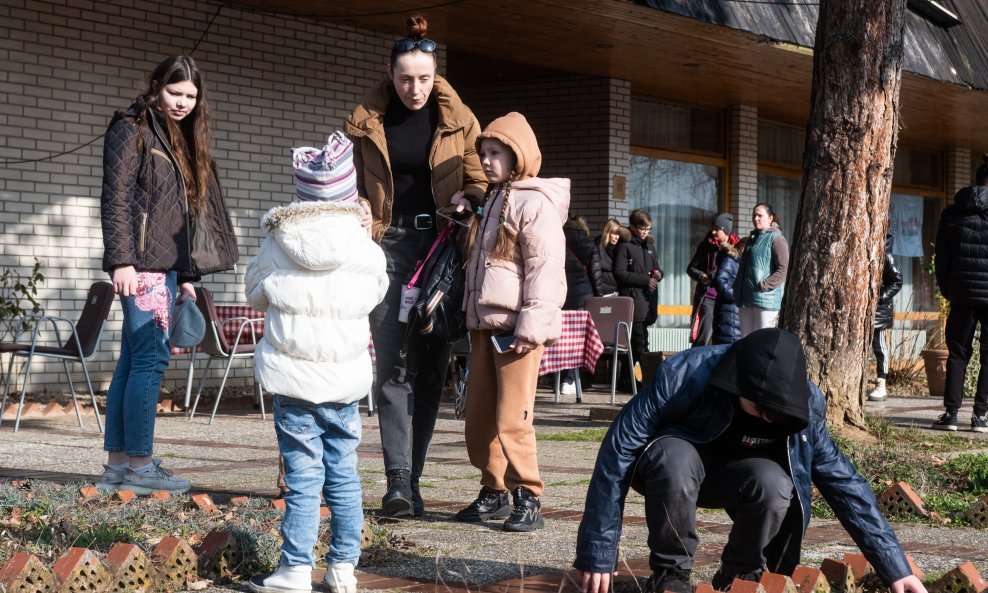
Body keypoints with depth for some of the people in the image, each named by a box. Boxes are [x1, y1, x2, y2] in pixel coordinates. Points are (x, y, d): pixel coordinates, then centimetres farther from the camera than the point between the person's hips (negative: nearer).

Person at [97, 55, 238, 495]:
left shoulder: (183, 140, 21)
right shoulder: (131, 130, -2)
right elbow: (115, 198, -10)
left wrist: (187, 275, 18)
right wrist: (122, 260, -18)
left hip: (167, 267, 8)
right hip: (141, 264, -8)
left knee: (133, 361, 7)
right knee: (151, 357, -10)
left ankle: (117, 464, 9)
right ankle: (139, 464, -7)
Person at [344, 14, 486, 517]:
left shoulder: (457, 120, 4)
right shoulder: (367, 121, 5)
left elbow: (477, 182, 9)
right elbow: (356, 187, 11)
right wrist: (359, 225, -7)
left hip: (439, 246, 1)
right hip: (388, 245, -1)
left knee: (430, 365, 2)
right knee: (392, 366, -9)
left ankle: (410, 478, 10)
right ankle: (399, 480, -12)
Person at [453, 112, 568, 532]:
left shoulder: (535, 203, -9)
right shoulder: (492, 201, 20)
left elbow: (545, 269, -16)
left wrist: (531, 325, -21)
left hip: (516, 328, -9)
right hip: (484, 324, 9)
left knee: (513, 418, -10)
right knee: (478, 415, 10)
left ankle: (527, 499, -2)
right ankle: (494, 493, 20)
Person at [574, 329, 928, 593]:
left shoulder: (805, 405, -23)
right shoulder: (684, 375, -34)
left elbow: (842, 481, -14)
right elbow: (619, 450, -30)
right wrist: (598, 553, -29)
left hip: (729, 475, 3)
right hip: (668, 463, -2)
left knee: (775, 485, -31)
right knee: (677, 459, -38)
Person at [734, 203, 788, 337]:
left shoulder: (776, 239, -6)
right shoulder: (752, 239, 20)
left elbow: (784, 269, -15)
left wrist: (764, 286, -19)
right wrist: (738, 293, 13)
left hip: (766, 300, -8)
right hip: (745, 301, 8)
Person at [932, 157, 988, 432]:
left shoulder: (952, 213, 6)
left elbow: (941, 257, 7)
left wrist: (946, 289, 14)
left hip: (961, 295, 3)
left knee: (958, 353, 9)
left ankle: (951, 412, 3)